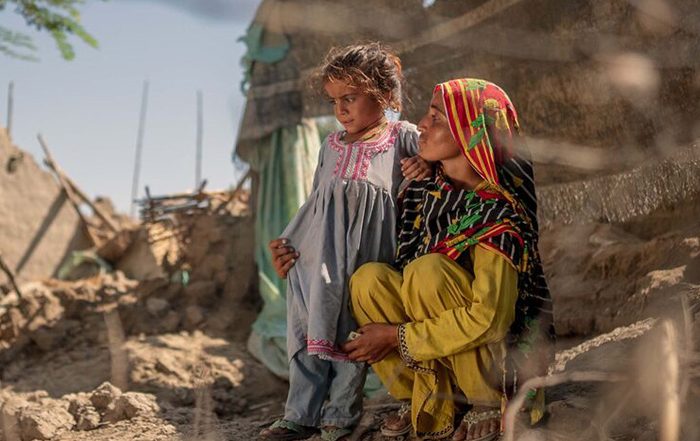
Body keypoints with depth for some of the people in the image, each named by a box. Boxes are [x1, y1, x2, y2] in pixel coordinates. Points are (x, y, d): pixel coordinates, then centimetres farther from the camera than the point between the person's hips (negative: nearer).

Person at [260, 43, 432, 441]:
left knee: (352, 331, 0)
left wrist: (426, 167, -17)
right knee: (309, 329, 6)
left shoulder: (404, 137, 2)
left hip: (364, 257, -4)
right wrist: (287, 243, 12)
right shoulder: (332, 146, 17)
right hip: (318, 255, 5)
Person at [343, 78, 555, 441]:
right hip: (439, 360, 6)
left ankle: (489, 406, -11)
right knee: (369, 279, -17)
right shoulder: (423, 191, 0)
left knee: (428, 272, -29)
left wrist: (397, 336, -22)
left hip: (507, 353, -6)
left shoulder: (496, 211, -20)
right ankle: (430, 407, -5)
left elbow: (488, 319, -27)